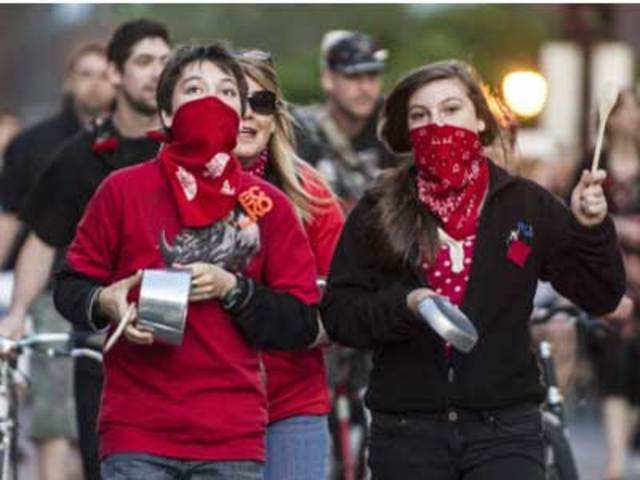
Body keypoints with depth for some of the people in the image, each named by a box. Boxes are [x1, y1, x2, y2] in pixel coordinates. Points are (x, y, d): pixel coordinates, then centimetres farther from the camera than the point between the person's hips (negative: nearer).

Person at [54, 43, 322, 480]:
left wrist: (232, 289, -9)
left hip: (234, 441, 1)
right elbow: (70, 287, 11)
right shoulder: (124, 190, 6)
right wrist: (105, 304, -11)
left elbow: (303, 324, 6)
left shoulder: (268, 206, 9)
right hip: (137, 436, -1)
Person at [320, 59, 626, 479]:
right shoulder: (377, 212, 6)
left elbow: (600, 298, 5)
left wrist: (591, 228, -11)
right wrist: (404, 306, -16)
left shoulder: (525, 204, 6)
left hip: (503, 429, -1)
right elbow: (337, 312, 1)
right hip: (406, 433, 1)